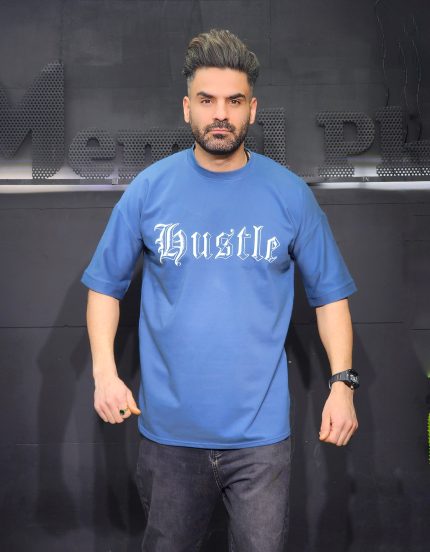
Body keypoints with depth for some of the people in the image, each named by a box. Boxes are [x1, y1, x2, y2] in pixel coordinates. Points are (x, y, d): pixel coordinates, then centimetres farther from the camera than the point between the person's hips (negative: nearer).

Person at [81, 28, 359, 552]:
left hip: (261, 434, -1)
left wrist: (342, 382, -7)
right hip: (168, 430, 1)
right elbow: (105, 283, 4)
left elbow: (330, 293, 4)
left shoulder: (290, 194, -3)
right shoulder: (149, 188, -3)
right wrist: (104, 371, -9)